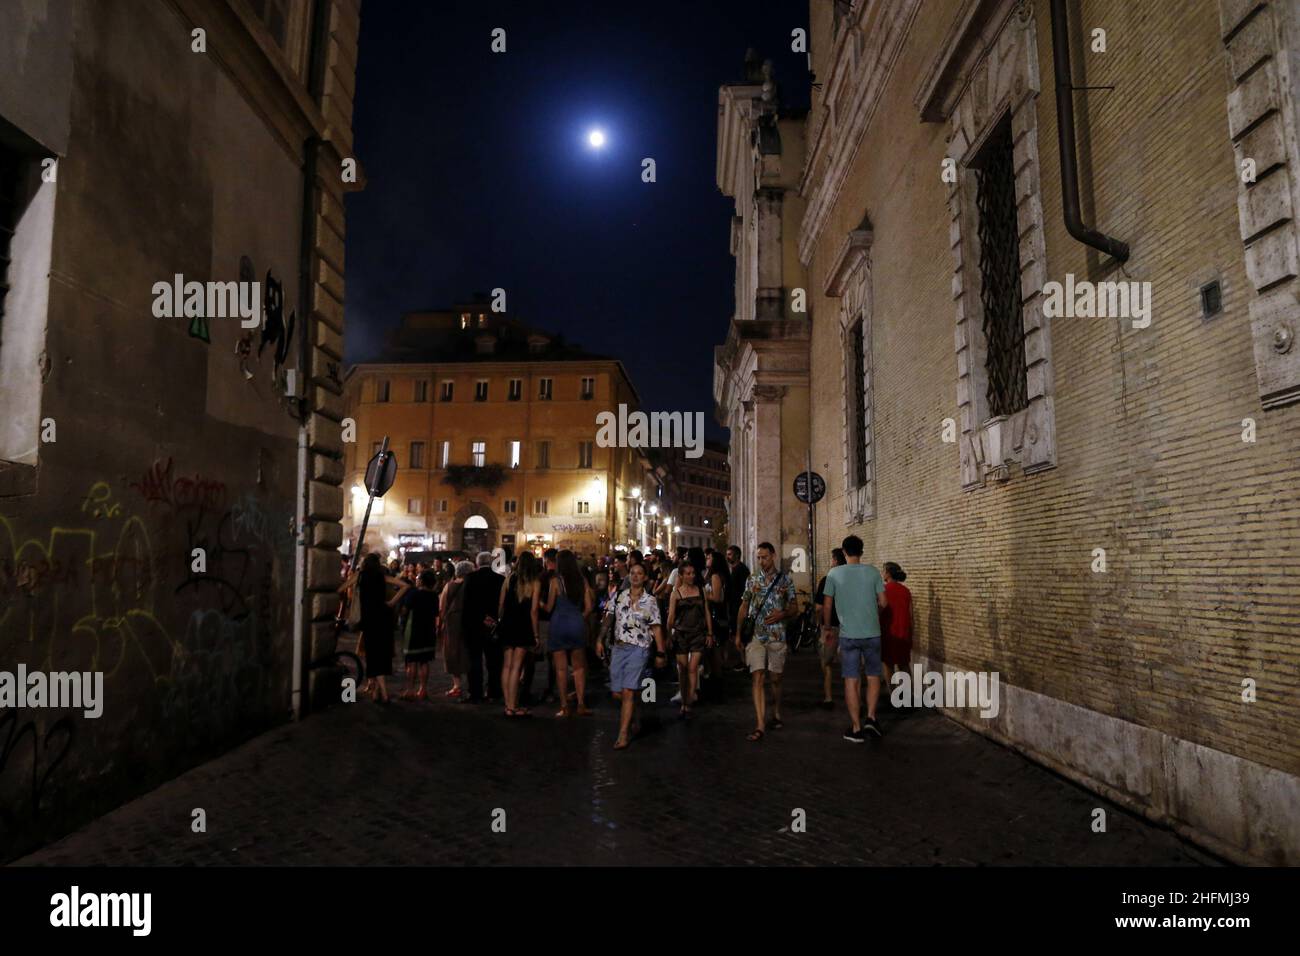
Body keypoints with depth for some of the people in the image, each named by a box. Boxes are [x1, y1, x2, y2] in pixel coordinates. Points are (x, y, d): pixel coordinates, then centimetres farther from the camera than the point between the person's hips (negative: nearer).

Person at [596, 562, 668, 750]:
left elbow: (656, 628, 1)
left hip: (639, 649, -4)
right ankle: (631, 720, 33)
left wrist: (660, 653, 0)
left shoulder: (650, 600, -1)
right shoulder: (619, 596, 7)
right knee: (618, 692, 7)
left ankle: (623, 734, -6)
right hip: (619, 648, 4)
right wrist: (600, 640, 2)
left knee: (628, 692, -12)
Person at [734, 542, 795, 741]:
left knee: (776, 679, 10)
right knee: (758, 678, -8)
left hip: (777, 636, 0)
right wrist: (738, 633, 7)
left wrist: (782, 615, -16)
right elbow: (743, 608, 11)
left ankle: (776, 715, 31)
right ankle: (760, 725, -11)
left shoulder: (785, 580, 1)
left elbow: (794, 609, 5)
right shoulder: (752, 580, 6)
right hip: (756, 636, 0)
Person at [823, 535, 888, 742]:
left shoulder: (834, 574, -4)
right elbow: (883, 602, 1)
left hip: (848, 635, -1)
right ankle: (871, 717, 6)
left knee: (852, 681, 4)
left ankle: (856, 729, 7)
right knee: (873, 676, 17)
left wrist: (826, 624, 18)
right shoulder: (873, 572, -2)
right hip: (872, 633, 1)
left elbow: (827, 605, 1)